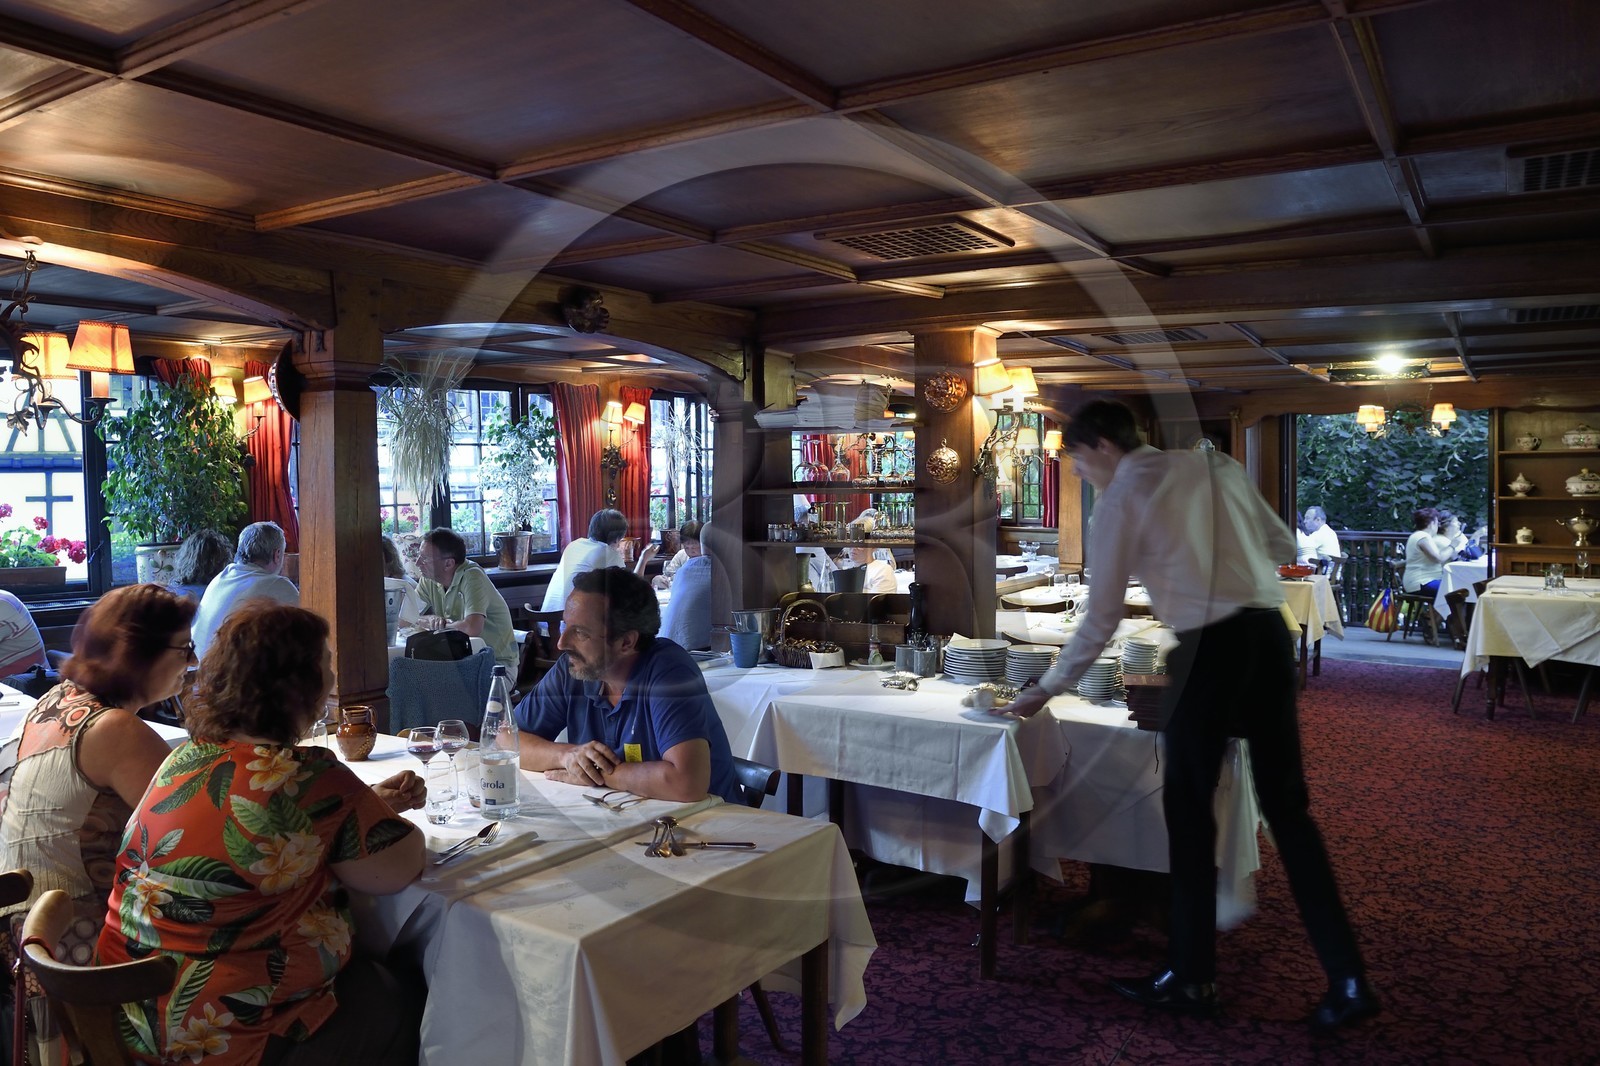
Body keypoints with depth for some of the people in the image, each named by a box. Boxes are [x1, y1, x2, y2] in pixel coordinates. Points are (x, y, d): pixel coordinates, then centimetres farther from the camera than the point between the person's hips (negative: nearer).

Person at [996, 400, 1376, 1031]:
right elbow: (1283, 545, 20)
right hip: (1268, 631, 6)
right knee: (1286, 803, 13)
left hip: (1210, 646, -6)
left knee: (1189, 809, 8)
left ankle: (1193, 978, 19)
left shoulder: (1119, 500, -1)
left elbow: (1101, 618, -1)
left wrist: (1046, 689, 8)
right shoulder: (1216, 464, 15)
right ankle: (1347, 979, 15)